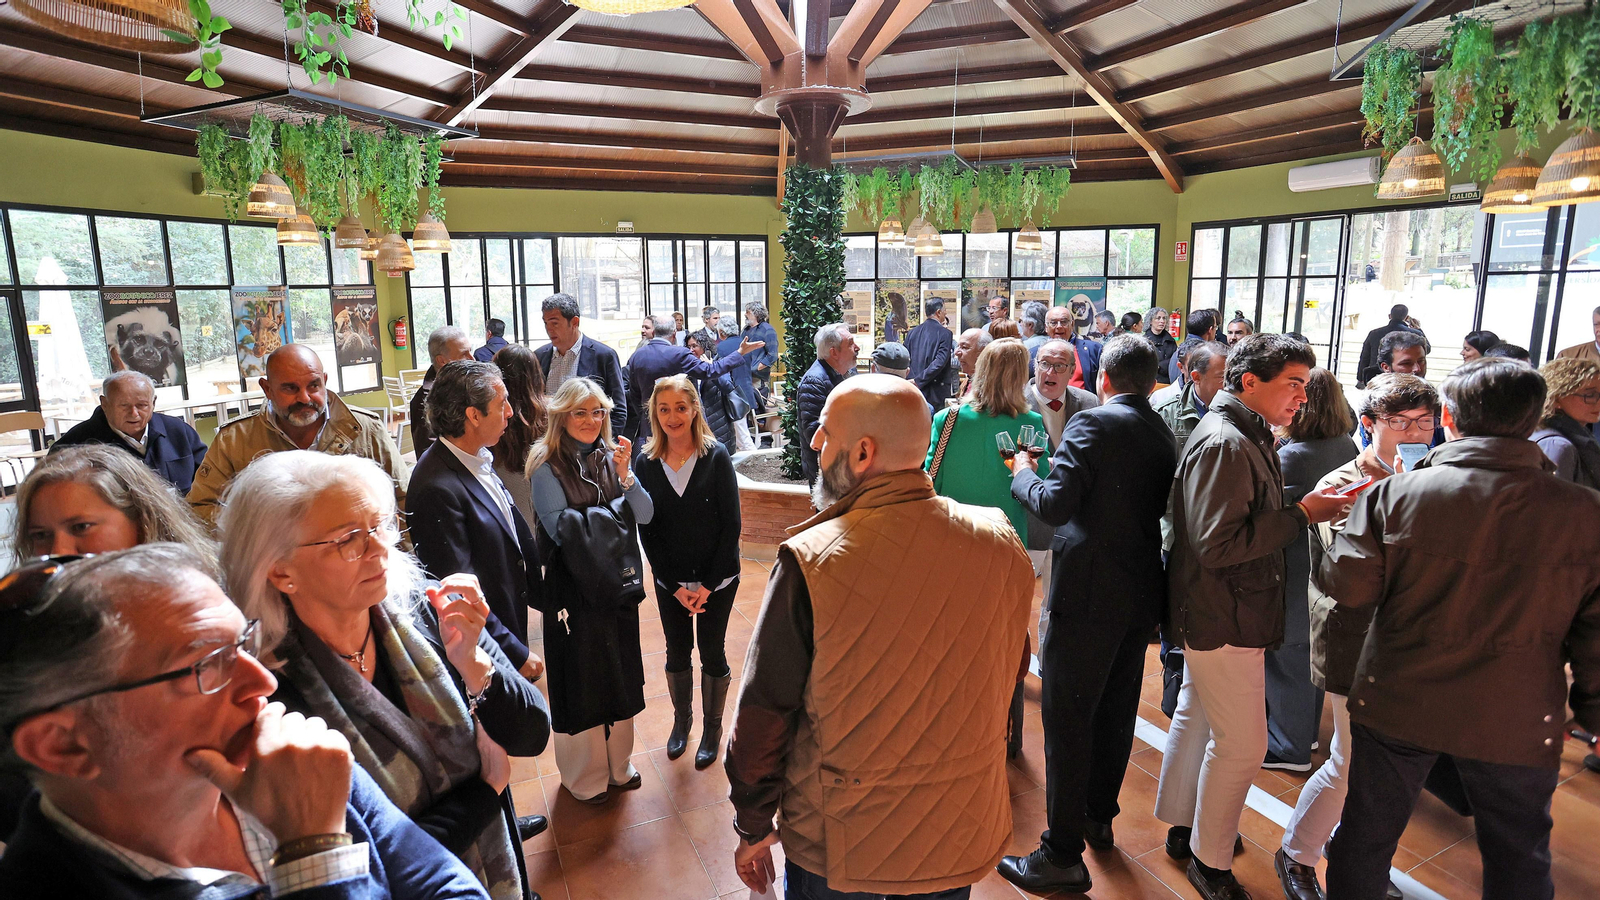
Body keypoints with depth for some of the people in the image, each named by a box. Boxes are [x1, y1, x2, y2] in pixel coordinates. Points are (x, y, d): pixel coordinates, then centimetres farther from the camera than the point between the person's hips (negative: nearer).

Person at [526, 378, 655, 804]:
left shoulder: (610, 457, 2)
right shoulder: (547, 467, -11)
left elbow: (645, 515, -2)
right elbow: (562, 528, -18)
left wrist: (625, 475, -19)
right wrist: (616, 508, -10)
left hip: (617, 584, 5)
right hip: (574, 589, -4)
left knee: (620, 676, 17)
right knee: (580, 682, 10)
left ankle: (617, 764, 38)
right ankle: (584, 776, 32)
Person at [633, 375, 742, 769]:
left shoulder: (716, 456, -12)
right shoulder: (646, 463, -5)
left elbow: (732, 524, -11)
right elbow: (646, 531, -2)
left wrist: (708, 585, -12)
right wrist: (676, 587, -7)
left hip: (717, 579, -2)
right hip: (670, 581, 2)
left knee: (712, 652, 9)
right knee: (677, 651, 15)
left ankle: (713, 726, 31)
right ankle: (681, 718, 39)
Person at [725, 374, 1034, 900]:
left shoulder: (812, 562, -26)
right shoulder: (1000, 546, -14)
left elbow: (763, 713, -16)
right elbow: (1004, 680, 1)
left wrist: (753, 827, 1)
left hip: (840, 849, -3)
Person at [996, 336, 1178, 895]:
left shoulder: (1093, 423, -14)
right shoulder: (1163, 435, 9)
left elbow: (1056, 504, -23)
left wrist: (1023, 475, -3)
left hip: (1089, 593, -8)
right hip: (1142, 594, 8)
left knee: (1067, 719, -1)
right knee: (1116, 711, 20)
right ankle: (1099, 817, 38)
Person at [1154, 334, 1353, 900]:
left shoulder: (1244, 437, 11)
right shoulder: (1225, 444, -23)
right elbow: (1217, 544, -29)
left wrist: (1309, 507, 1)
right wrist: (1302, 514, -23)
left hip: (1212, 615, 11)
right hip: (1224, 619, -11)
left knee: (1196, 718, 21)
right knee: (1241, 742, 0)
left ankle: (1182, 827, 38)